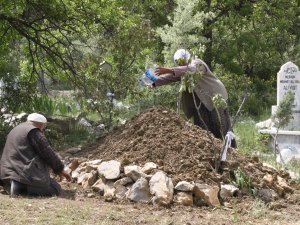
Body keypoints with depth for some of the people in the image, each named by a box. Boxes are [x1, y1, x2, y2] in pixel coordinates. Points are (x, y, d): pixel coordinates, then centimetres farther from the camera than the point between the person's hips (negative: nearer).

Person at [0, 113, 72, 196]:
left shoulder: (14, 130, 22)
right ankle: (23, 188, -19)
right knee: (56, 189, -4)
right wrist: (60, 170, 5)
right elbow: (48, 153, -9)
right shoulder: (34, 132, -8)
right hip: (25, 172, -9)